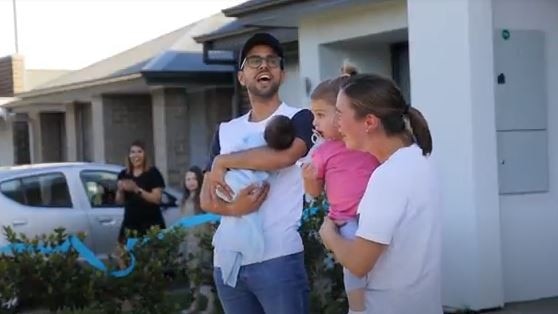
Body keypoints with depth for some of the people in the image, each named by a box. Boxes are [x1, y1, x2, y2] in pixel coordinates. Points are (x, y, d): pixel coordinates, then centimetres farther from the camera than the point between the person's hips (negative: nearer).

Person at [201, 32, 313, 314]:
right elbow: (206, 198, 9)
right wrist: (232, 208, -14)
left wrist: (223, 161, -8)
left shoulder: (298, 118, 0)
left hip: (277, 257, -5)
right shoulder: (226, 131, 15)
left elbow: (283, 155, -22)